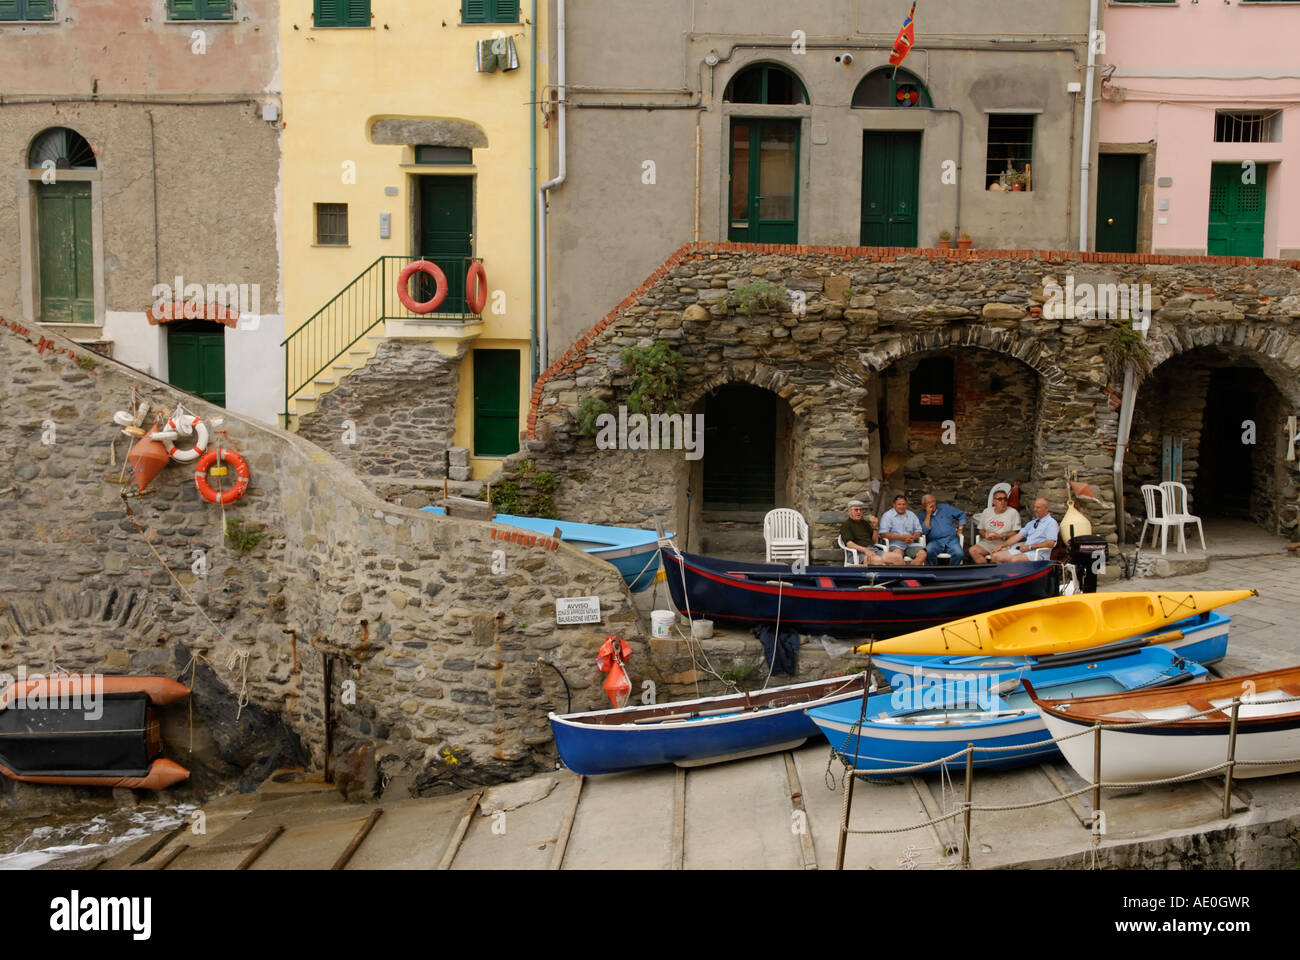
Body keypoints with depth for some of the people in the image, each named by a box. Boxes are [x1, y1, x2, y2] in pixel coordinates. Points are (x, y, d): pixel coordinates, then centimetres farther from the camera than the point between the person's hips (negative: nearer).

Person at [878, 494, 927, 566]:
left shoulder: (911, 515, 20)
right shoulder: (887, 515, 6)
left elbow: (918, 531, 17)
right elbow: (883, 533, -5)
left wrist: (912, 538, -7)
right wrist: (900, 537, -13)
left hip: (911, 544, 4)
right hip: (895, 544, -4)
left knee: (922, 554, -25)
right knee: (897, 555, -38)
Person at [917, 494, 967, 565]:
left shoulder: (945, 508, 16)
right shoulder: (921, 515, 9)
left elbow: (962, 514, 23)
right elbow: (924, 531, -8)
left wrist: (960, 529, 10)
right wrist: (928, 515, -6)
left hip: (951, 539, 1)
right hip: (935, 541, -1)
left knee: (959, 554, -30)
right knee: (929, 551, -36)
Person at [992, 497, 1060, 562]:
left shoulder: (1051, 523, -1)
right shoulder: (1032, 523, 23)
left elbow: (1050, 543, -14)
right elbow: (1019, 536, 18)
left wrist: (1030, 547, -16)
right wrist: (1001, 546, 8)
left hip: (1038, 553, -8)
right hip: (1023, 550, 8)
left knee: (1014, 559, -35)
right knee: (996, 556, -10)